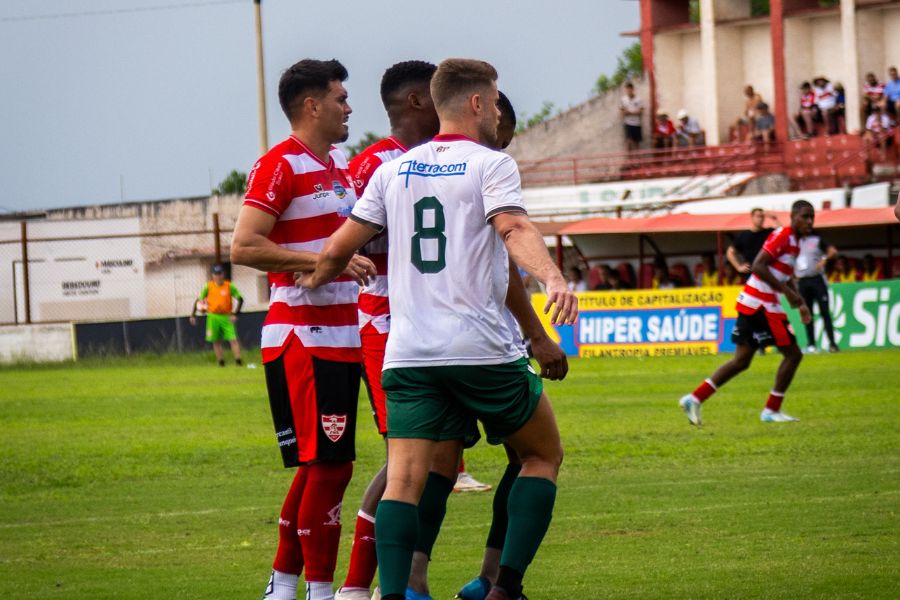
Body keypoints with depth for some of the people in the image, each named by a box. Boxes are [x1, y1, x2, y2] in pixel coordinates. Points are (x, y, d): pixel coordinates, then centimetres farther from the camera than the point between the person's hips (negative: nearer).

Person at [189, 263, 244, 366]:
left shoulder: (229, 286, -3)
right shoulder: (208, 286, 1)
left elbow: (240, 299, -2)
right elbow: (199, 300, 6)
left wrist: (235, 314, -11)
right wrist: (193, 315, -1)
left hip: (226, 317, -2)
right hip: (213, 317, 2)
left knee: (233, 339, -11)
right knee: (216, 341, 5)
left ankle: (238, 361, -10)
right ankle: (221, 362, 14)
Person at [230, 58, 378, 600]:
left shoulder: (340, 165, 17)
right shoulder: (280, 166, -11)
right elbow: (244, 247, -20)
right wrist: (326, 260, -22)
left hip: (341, 339, 9)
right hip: (301, 341, -9)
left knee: (319, 467, 12)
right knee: (329, 465, -9)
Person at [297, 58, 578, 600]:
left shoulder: (393, 171, 14)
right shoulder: (491, 164, 0)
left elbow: (338, 251, 16)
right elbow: (514, 230, -19)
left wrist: (310, 281, 36)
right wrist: (554, 279, -34)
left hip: (408, 353, 4)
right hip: (482, 348, -4)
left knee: (406, 478, -1)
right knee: (543, 455, 13)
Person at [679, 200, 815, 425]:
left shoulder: (794, 242, 17)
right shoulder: (782, 236, -13)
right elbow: (758, 266, -22)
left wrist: (799, 303, 18)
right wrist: (787, 292, -23)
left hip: (751, 304, 10)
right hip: (761, 303, -10)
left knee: (741, 360, 9)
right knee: (793, 354, -3)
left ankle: (694, 399, 6)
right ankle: (771, 411, 4)